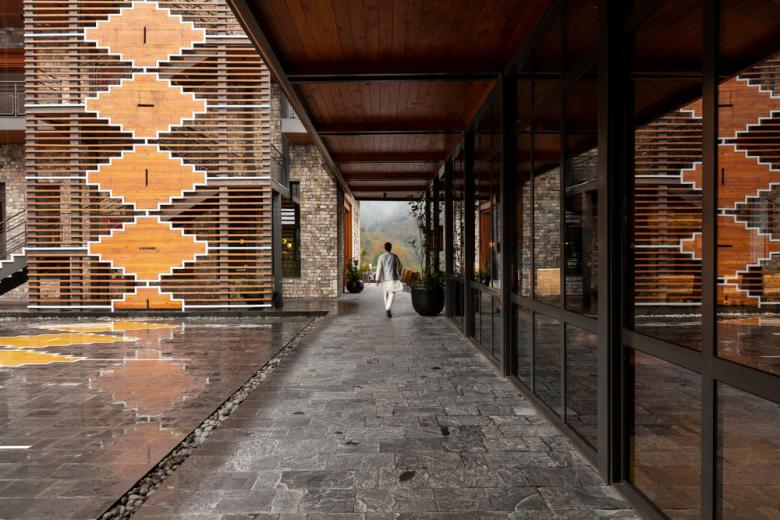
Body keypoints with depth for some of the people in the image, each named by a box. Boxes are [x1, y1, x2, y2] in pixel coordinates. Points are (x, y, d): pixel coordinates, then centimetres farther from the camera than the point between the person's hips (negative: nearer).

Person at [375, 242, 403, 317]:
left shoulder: (381, 257, -2)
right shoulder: (394, 256, -2)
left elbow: (379, 268, -8)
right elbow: (399, 267, 5)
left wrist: (378, 279, -9)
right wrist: (399, 275, 23)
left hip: (384, 278, 2)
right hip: (393, 278, -2)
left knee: (386, 294, 19)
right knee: (392, 294, -6)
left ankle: (388, 309, 30)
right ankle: (388, 309, -24)